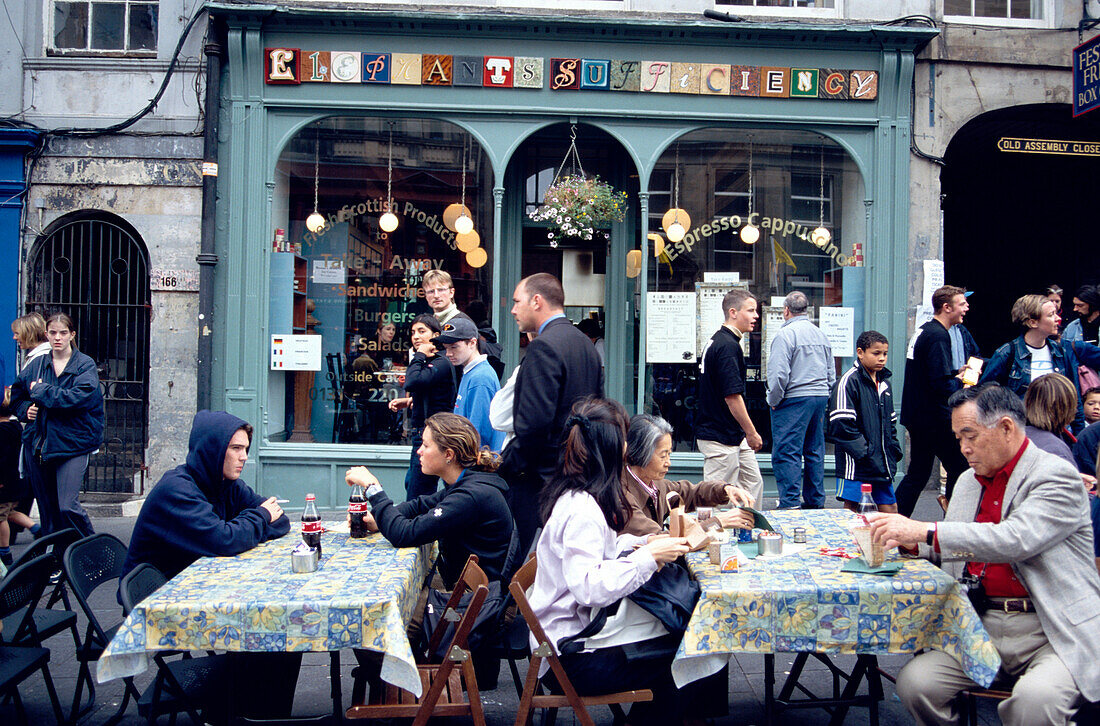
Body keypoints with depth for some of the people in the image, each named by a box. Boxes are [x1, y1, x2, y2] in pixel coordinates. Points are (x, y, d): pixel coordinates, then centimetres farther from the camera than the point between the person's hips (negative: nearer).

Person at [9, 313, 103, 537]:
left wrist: (40, 391, -10)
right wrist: (25, 409, 2)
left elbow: (78, 397, -18)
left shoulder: (85, 365, -2)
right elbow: (16, 395, 24)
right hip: (38, 444, 5)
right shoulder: (36, 365, 12)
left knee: (68, 507, -13)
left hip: (72, 444, -5)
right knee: (47, 509, 11)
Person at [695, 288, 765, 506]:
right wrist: (751, 432, -15)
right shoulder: (728, 346, -19)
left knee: (753, 484, 16)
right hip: (721, 438, -11)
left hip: (735, 437, 11)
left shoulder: (716, 341, 14)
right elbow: (732, 396, -23)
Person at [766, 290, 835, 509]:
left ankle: (790, 503, -7)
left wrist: (773, 401, -7)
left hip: (794, 400, -8)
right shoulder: (821, 334, 14)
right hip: (820, 397, 8)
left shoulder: (786, 334, -11)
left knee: (786, 452, -5)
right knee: (815, 452, 14)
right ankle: (815, 501, 19)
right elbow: (831, 374, 17)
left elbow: (779, 374, -18)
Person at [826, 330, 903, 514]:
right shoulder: (848, 381, -11)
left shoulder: (885, 383, 15)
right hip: (857, 465, -8)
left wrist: (894, 451, 12)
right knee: (853, 513, -1)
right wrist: (864, 452, -17)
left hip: (882, 465, 8)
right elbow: (842, 425, -16)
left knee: (890, 510, 10)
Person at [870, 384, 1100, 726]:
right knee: (914, 682, -18)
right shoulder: (968, 481, 17)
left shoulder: (1057, 475, -6)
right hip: (982, 623, 6)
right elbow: (953, 551, 25)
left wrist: (925, 530, -24)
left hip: (1055, 632, -5)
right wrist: (911, 541, 4)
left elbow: (1014, 540, -22)